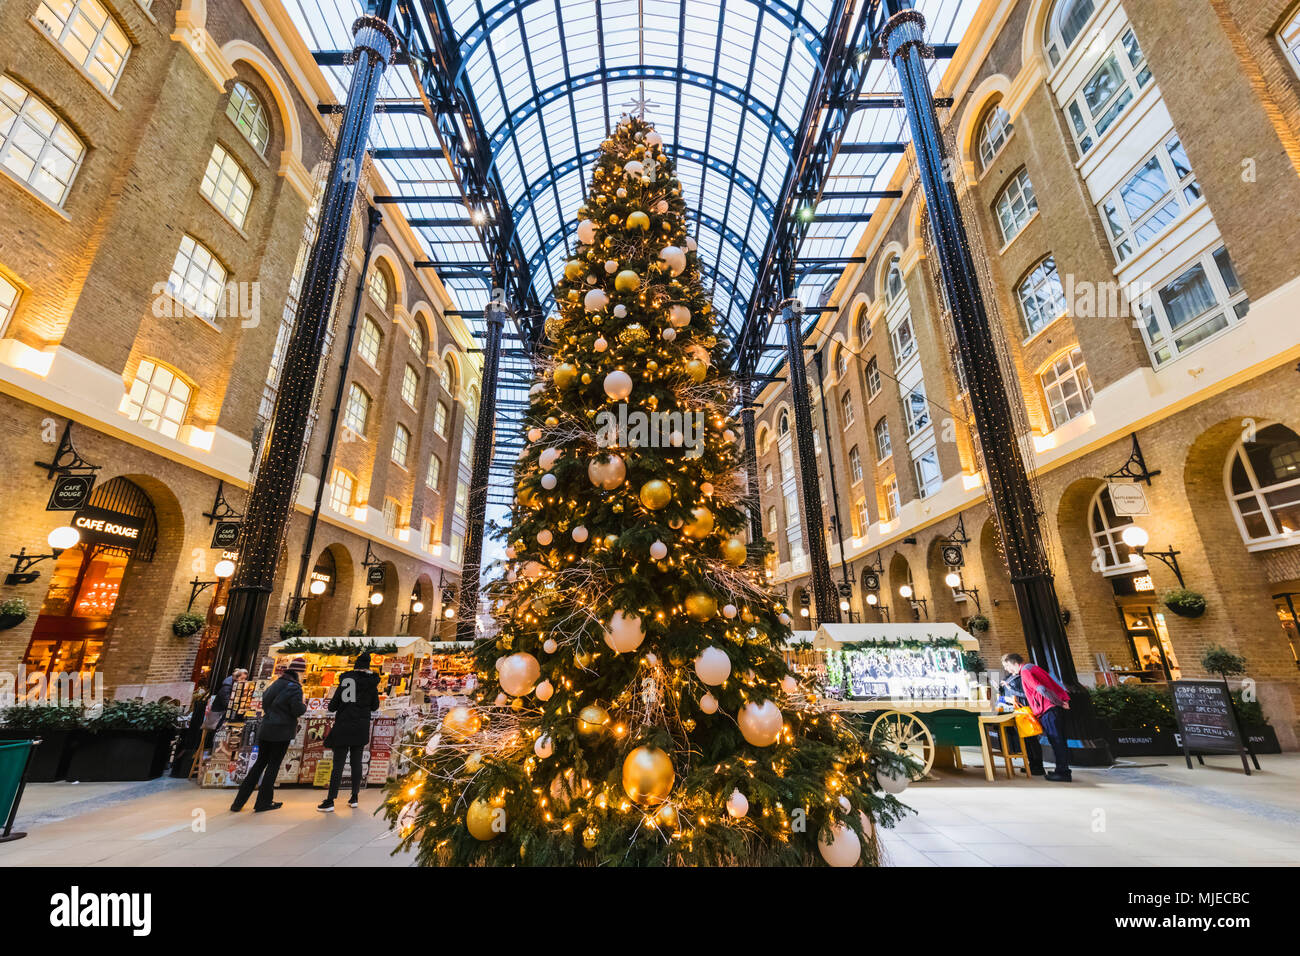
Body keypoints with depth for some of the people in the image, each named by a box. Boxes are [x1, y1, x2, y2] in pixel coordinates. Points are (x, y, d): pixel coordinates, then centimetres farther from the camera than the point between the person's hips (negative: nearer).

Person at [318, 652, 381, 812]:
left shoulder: (346, 679, -5)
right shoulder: (372, 682, 0)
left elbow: (333, 705, -2)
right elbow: (375, 706, 8)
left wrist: (332, 708, 21)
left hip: (343, 726, -2)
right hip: (361, 728, 2)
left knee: (338, 764, 2)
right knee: (356, 762, 11)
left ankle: (330, 801, 4)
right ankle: (354, 798, 16)